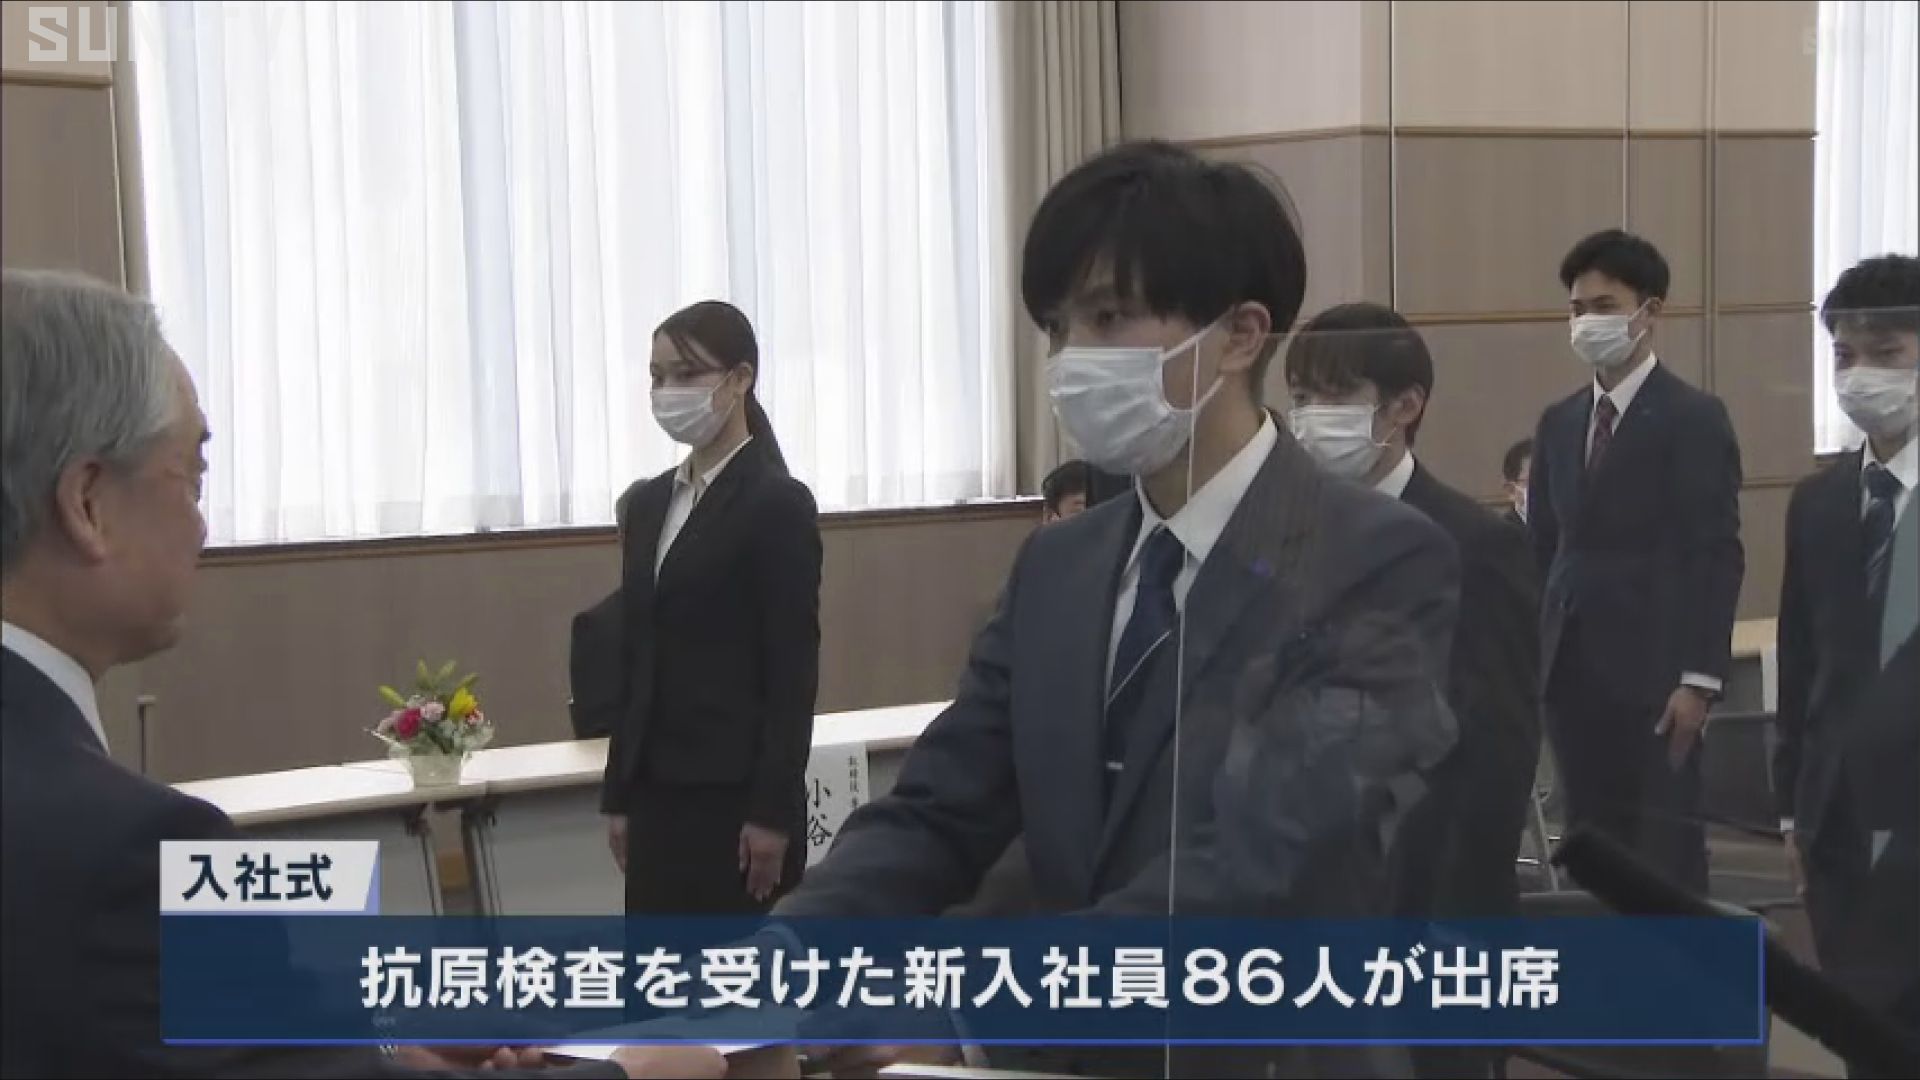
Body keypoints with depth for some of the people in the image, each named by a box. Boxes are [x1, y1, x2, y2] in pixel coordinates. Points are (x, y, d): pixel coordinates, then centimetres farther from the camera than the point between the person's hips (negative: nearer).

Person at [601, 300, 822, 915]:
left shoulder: (777, 503, -10)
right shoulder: (649, 503, 13)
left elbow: (794, 672, -13)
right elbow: (638, 660, 15)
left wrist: (772, 810, -16)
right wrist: (618, 794, 13)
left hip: (738, 793, -7)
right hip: (660, 791, 7)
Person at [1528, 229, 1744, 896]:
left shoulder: (1694, 419, -5)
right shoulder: (1558, 422, 14)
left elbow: (1717, 556, -10)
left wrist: (1699, 677, -15)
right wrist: (1528, 660, 9)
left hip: (1655, 674, -6)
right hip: (1573, 673, 6)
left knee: (1667, 857, -2)